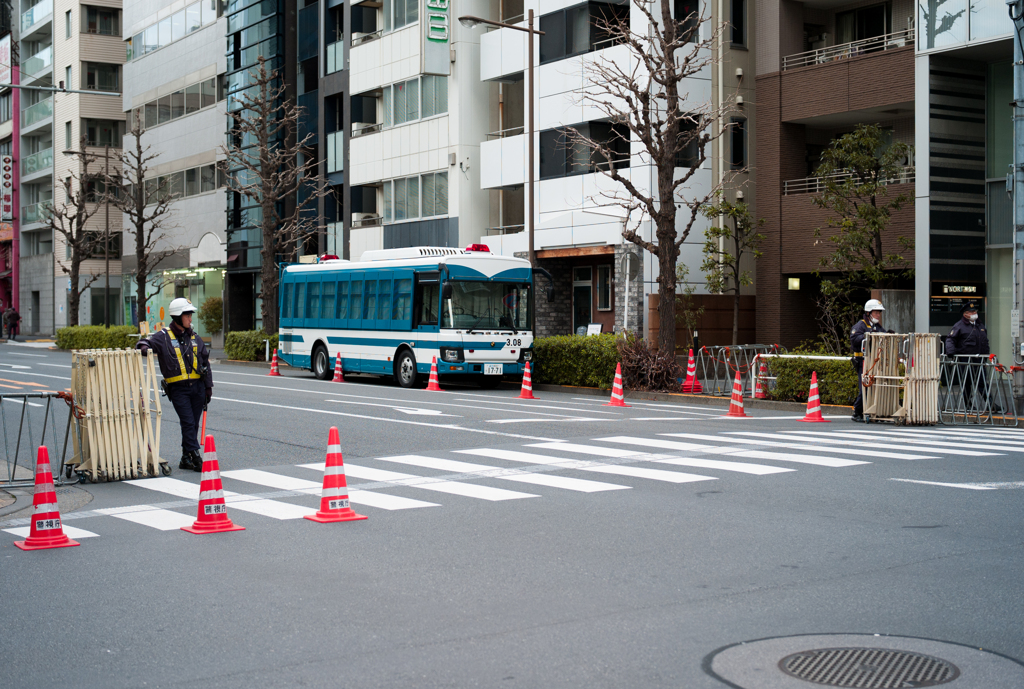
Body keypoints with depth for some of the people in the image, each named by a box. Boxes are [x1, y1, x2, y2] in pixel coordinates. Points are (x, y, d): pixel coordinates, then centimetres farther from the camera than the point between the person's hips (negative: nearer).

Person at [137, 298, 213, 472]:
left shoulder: (194, 337, 14)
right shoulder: (164, 337, -1)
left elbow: (205, 362, 18)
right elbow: (145, 343, -5)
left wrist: (208, 386, 14)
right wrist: (144, 347, -30)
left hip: (197, 387, 5)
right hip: (178, 389, -5)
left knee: (194, 424, 6)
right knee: (188, 423, -12)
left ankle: (186, 459, 15)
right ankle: (195, 457, -11)